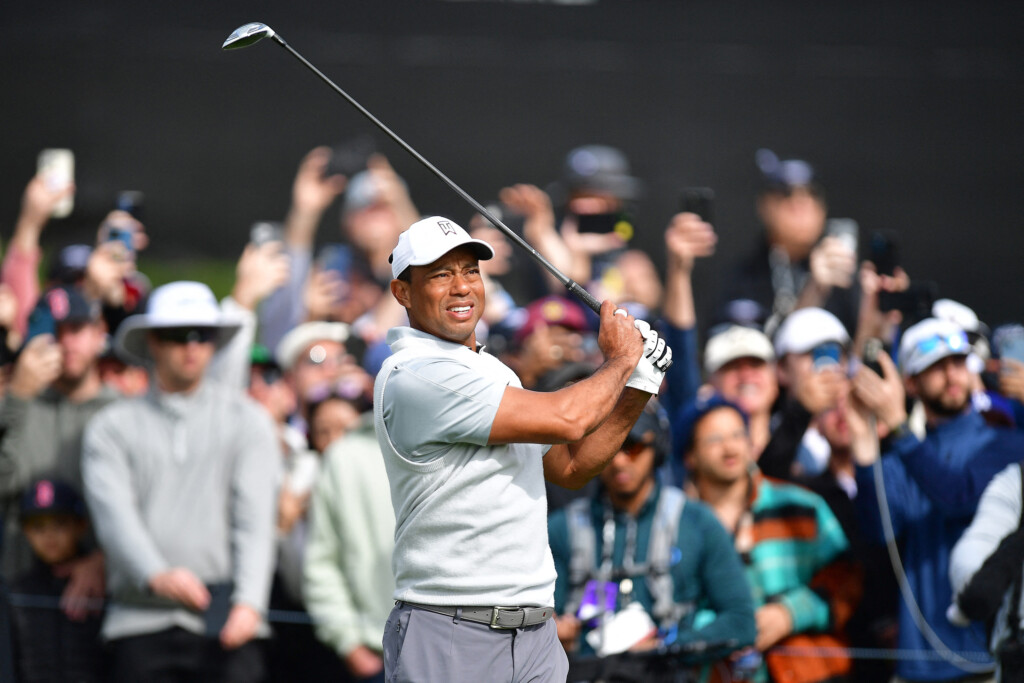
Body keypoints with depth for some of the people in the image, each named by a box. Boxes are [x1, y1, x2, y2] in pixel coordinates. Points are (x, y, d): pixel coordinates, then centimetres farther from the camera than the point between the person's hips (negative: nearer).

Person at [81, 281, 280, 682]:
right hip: (142, 621, 0)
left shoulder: (247, 420, 12)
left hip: (224, 621, 0)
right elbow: (114, 514, -3)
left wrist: (248, 601, -16)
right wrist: (156, 575, -23)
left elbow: (255, 518, 1)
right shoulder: (112, 427, 11)